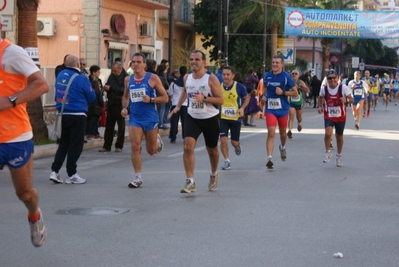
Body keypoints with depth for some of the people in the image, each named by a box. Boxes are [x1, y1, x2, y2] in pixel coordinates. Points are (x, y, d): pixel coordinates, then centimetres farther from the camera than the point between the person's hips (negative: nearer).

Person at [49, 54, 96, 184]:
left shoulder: (60, 75, 3)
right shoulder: (81, 78, -14)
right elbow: (92, 96, -5)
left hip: (63, 114, 6)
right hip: (77, 116, -6)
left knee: (63, 144, 15)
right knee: (76, 145, 4)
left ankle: (55, 171, 9)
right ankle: (71, 175, 8)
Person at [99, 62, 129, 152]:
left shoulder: (126, 77, -10)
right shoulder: (112, 76, 11)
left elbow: (124, 90, -20)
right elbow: (107, 85, 21)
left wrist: (111, 88, -20)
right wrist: (106, 87, -4)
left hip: (120, 104, -6)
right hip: (111, 103, 6)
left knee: (121, 125, 4)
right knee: (109, 125, 6)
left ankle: (119, 146, 12)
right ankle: (107, 146, 10)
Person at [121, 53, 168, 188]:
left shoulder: (153, 78, -7)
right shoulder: (128, 80, 5)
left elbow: (165, 97, -5)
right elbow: (125, 97, 21)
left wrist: (151, 99, -20)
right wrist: (124, 107, 2)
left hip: (150, 117, -2)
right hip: (134, 118, 2)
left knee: (152, 150, 8)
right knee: (135, 146, -10)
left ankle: (157, 140, 45)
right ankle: (137, 178, -1)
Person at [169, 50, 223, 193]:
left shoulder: (211, 78, -15)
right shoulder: (187, 78, 0)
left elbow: (221, 100, -16)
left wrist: (204, 98, -29)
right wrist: (178, 106, 16)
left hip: (210, 118, -3)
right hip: (192, 117, 3)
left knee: (212, 150, 14)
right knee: (188, 147, -17)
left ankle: (214, 175, 42)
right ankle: (190, 182, -16)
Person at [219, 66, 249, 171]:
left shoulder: (239, 87, -10)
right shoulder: (219, 87, -4)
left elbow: (247, 98, 3)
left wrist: (242, 108, -12)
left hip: (236, 118, -1)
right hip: (223, 118, 1)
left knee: (234, 142, 6)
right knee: (223, 140, -12)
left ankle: (237, 146, 44)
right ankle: (227, 161, 3)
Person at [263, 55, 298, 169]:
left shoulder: (286, 77, -8)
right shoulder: (266, 76, 2)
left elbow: (295, 93, -7)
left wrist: (283, 92, -19)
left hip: (283, 109, 0)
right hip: (270, 109, 1)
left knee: (283, 132, 18)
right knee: (271, 133, -14)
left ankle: (282, 148, 50)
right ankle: (270, 158, -17)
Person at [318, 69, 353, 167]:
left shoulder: (343, 87, -13)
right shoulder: (324, 89, -5)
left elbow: (351, 99, -16)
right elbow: (320, 97, 17)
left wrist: (346, 100, -38)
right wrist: (320, 106, 1)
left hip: (340, 117, 0)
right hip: (328, 116, 0)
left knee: (339, 136, 12)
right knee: (328, 133, -22)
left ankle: (339, 155, 35)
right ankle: (328, 152, 2)